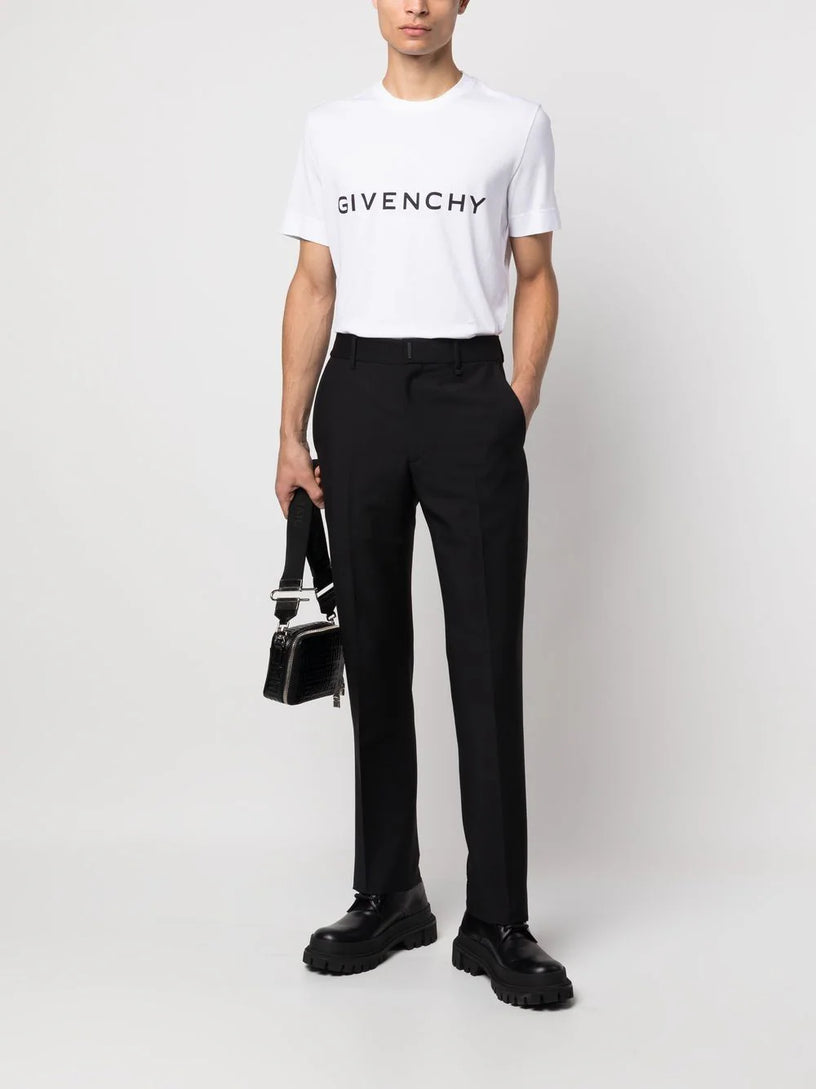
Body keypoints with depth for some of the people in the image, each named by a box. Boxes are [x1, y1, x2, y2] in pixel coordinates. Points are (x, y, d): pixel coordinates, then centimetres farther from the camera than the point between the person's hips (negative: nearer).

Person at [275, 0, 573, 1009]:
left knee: (486, 663, -3)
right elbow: (313, 285, 9)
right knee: (374, 656, 9)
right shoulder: (330, 128, 9)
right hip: (358, 395, 3)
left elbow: (535, 276, 5)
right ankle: (387, 897, 22)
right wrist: (291, 434, 5)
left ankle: (497, 922, 6)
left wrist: (520, 404, -6)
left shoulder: (515, 124, 2)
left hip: (468, 393, -3)